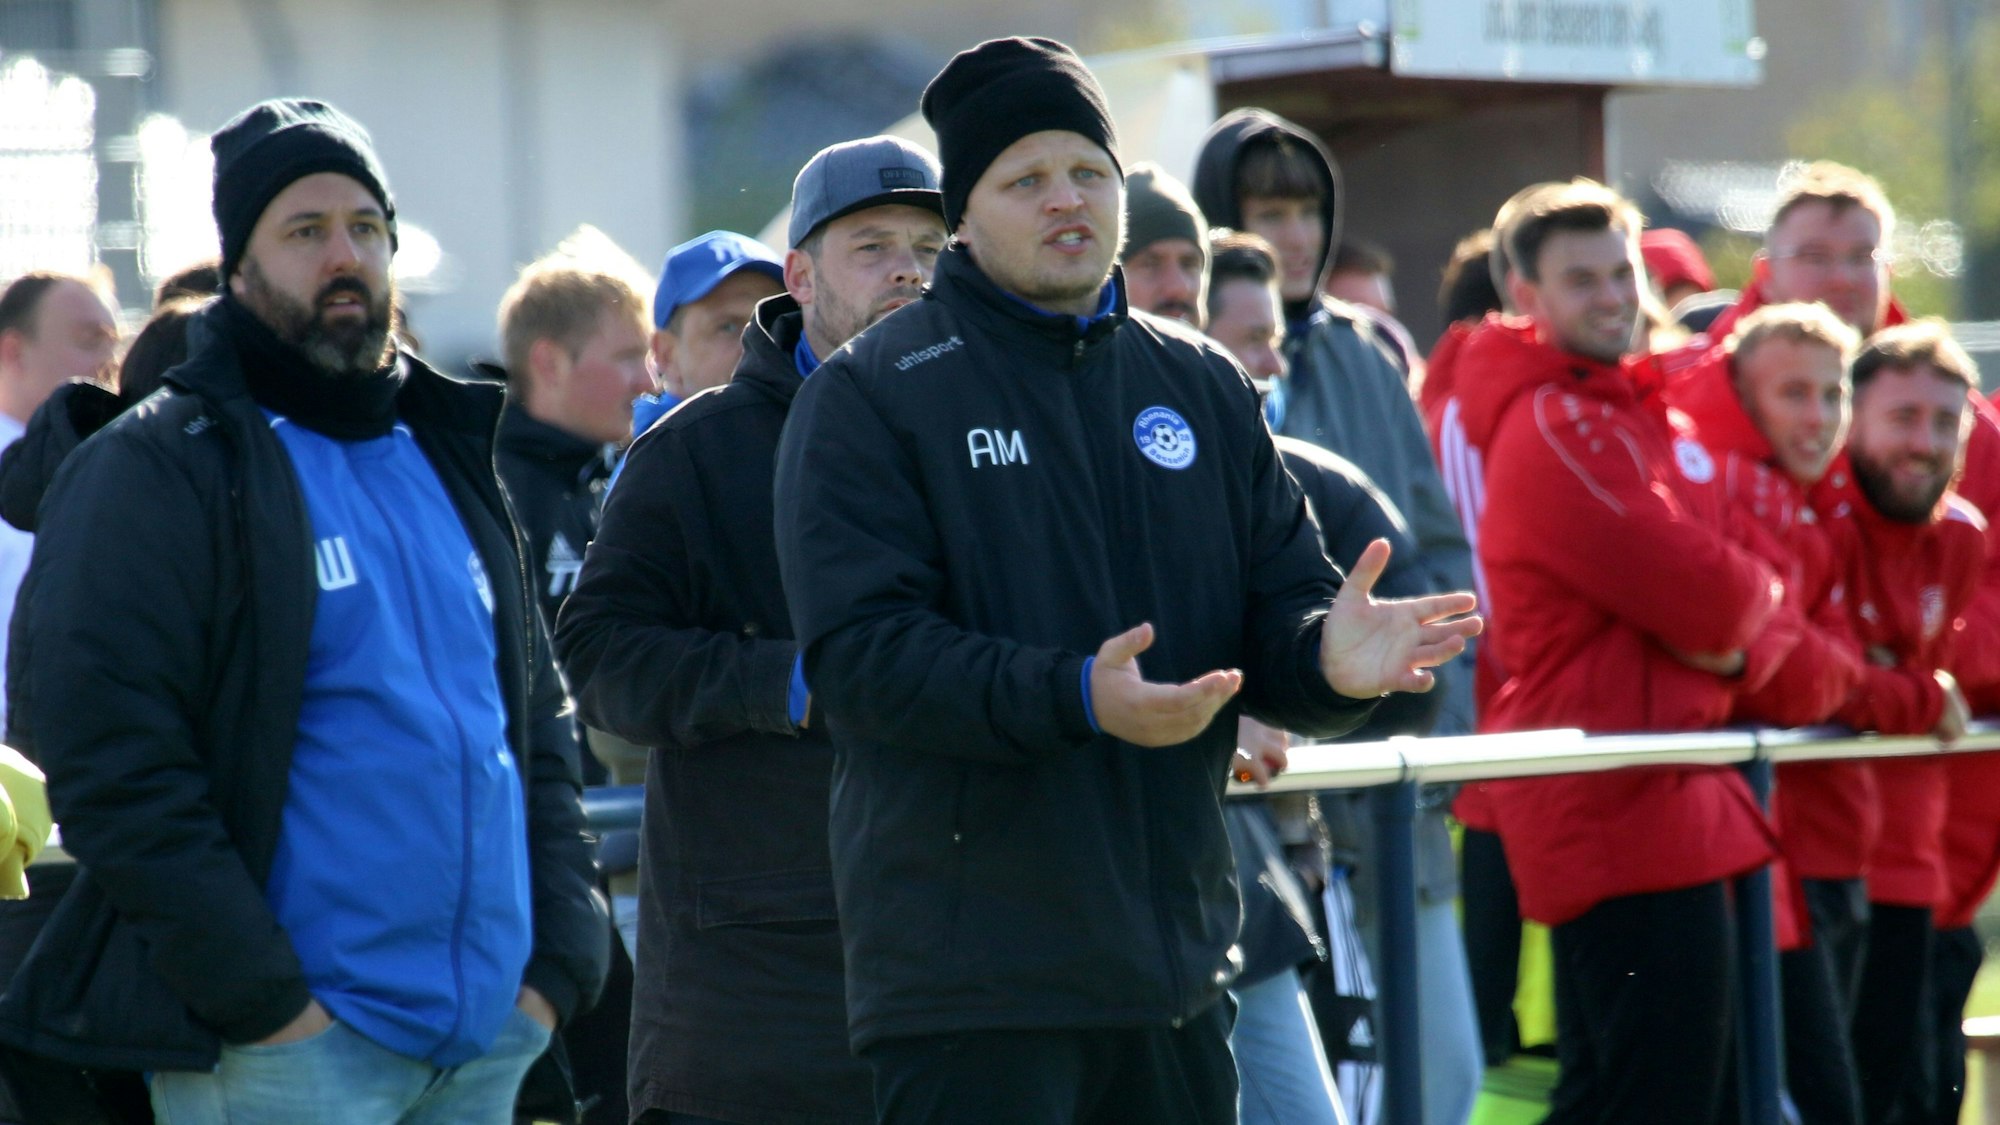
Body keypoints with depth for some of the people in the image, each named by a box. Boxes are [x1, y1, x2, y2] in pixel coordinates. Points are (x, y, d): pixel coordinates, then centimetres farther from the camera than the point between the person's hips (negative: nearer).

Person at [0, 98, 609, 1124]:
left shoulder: (452, 461, 18)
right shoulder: (155, 471, -5)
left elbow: (541, 728, 23)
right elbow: (108, 768, -13)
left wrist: (558, 957, 9)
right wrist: (263, 996, -17)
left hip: (490, 1038, 7)